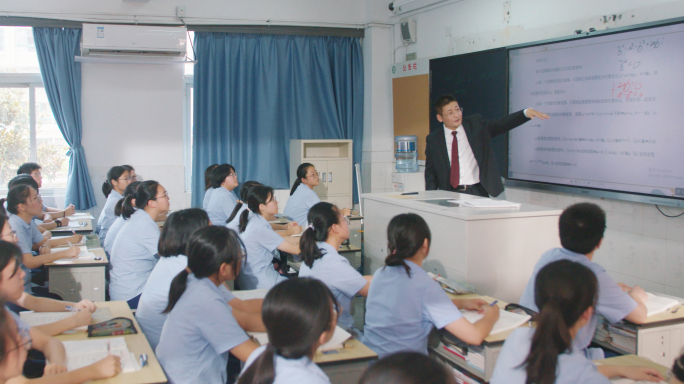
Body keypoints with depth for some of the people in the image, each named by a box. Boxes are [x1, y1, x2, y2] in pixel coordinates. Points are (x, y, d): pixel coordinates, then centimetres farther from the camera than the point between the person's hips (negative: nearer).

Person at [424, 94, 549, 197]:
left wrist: (526, 112, -24)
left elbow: (501, 125, -7)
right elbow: (430, 173, 10)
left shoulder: (476, 124, 6)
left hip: (478, 192, 0)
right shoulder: (433, 139, 6)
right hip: (450, 194, 0)